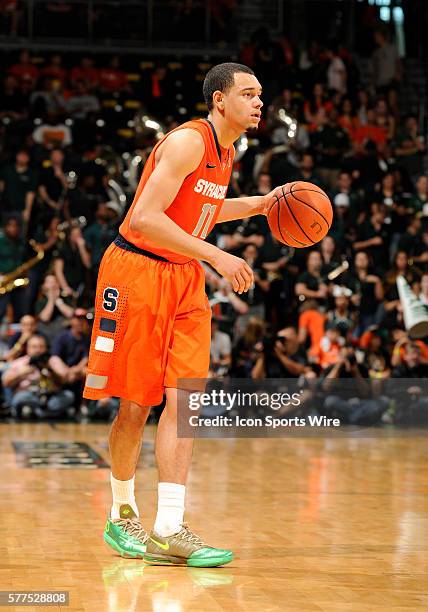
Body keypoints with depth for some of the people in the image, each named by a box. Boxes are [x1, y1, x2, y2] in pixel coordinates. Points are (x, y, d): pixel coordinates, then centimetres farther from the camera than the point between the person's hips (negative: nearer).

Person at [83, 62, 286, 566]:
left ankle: (168, 532, -9)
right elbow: (145, 218, -26)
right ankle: (122, 515, 22)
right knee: (135, 405, 1)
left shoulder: (224, 151, 11)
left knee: (184, 399, -6)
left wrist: (260, 204, 18)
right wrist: (217, 257, -27)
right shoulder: (187, 141, -17)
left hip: (185, 279, 7)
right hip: (137, 272, -7)